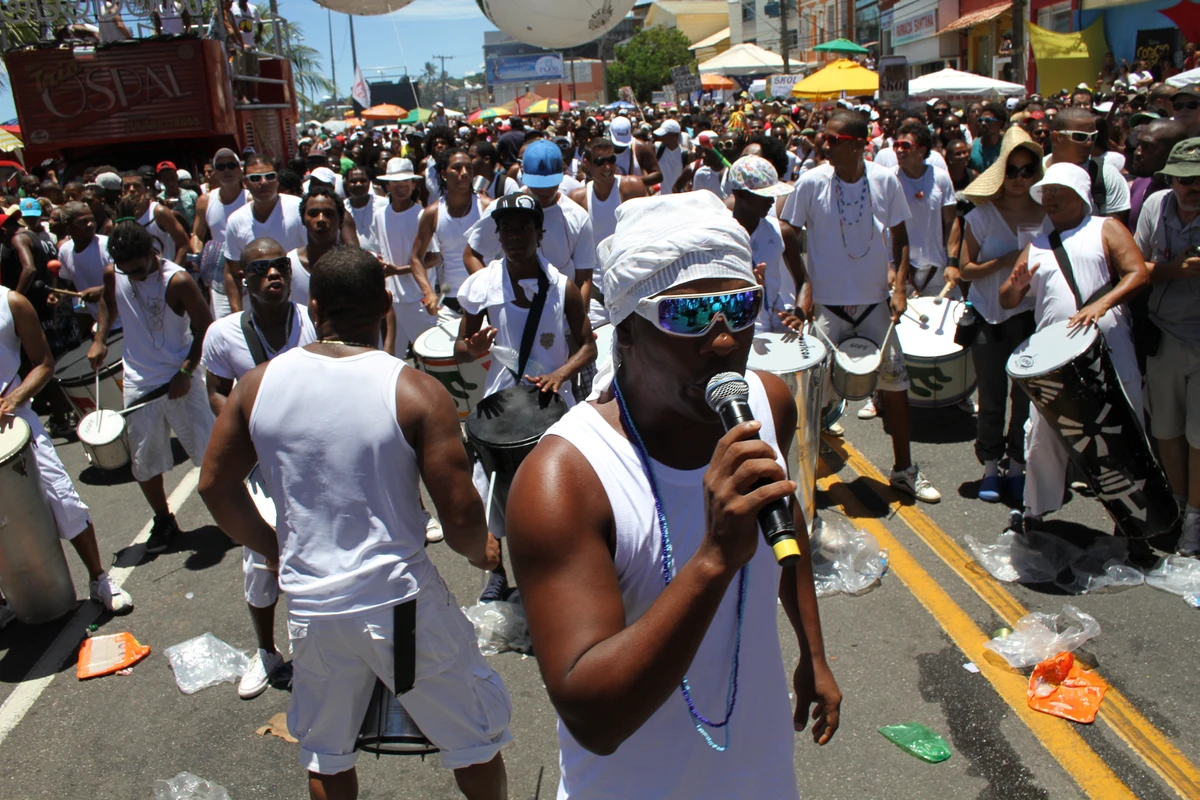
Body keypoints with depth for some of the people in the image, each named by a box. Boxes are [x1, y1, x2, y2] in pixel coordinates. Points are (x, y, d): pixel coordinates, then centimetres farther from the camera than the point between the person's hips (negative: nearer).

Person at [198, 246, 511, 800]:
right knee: (476, 739, 19)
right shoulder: (415, 391, -15)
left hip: (307, 605, 4)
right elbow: (462, 517, -16)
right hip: (400, 602, -4)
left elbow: (214, 485, 7)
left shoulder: (258, 384, -3)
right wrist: (481, 551, 7)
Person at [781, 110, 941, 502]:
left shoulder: (885, 180, -3)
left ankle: (904, 469, 24)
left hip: (874, 301, 3)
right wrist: (804, 287, -8)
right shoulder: (812, 182, -9)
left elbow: (899, 237, 6)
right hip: (826, 303, -2)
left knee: (894, 380, 8)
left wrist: (900, 286, -4)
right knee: (818, 387, 1)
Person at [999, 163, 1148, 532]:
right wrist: (1016, 286, -11)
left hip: (1109, 354, -3)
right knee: (1043, 437, 6)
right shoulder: (1037, 246, 19)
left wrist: (1101, 303, -23)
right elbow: (1006, 301, 14)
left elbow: (1138, 273, -5)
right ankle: (1035, 511, 22)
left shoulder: (1106, 229, 8)